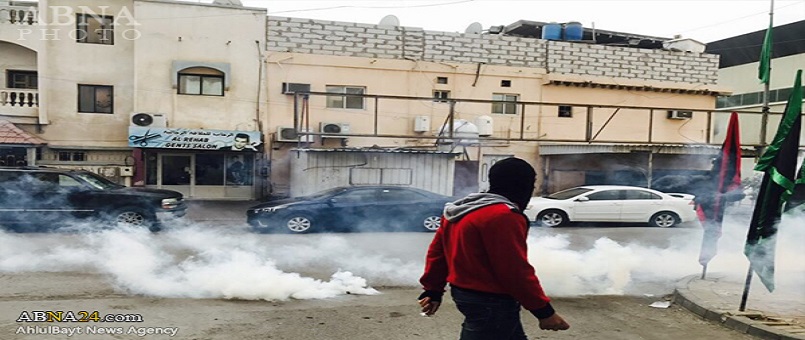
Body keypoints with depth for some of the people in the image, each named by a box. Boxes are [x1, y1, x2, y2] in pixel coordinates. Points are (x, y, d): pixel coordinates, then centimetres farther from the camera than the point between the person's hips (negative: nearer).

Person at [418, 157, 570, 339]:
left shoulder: (460, 210, 9)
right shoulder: (503, 216, -21)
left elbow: (437, 251, 13)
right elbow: (516, 271, -22)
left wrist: (433, 289, 19)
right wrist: (544, 310, -14)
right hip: (490, 302, -10)